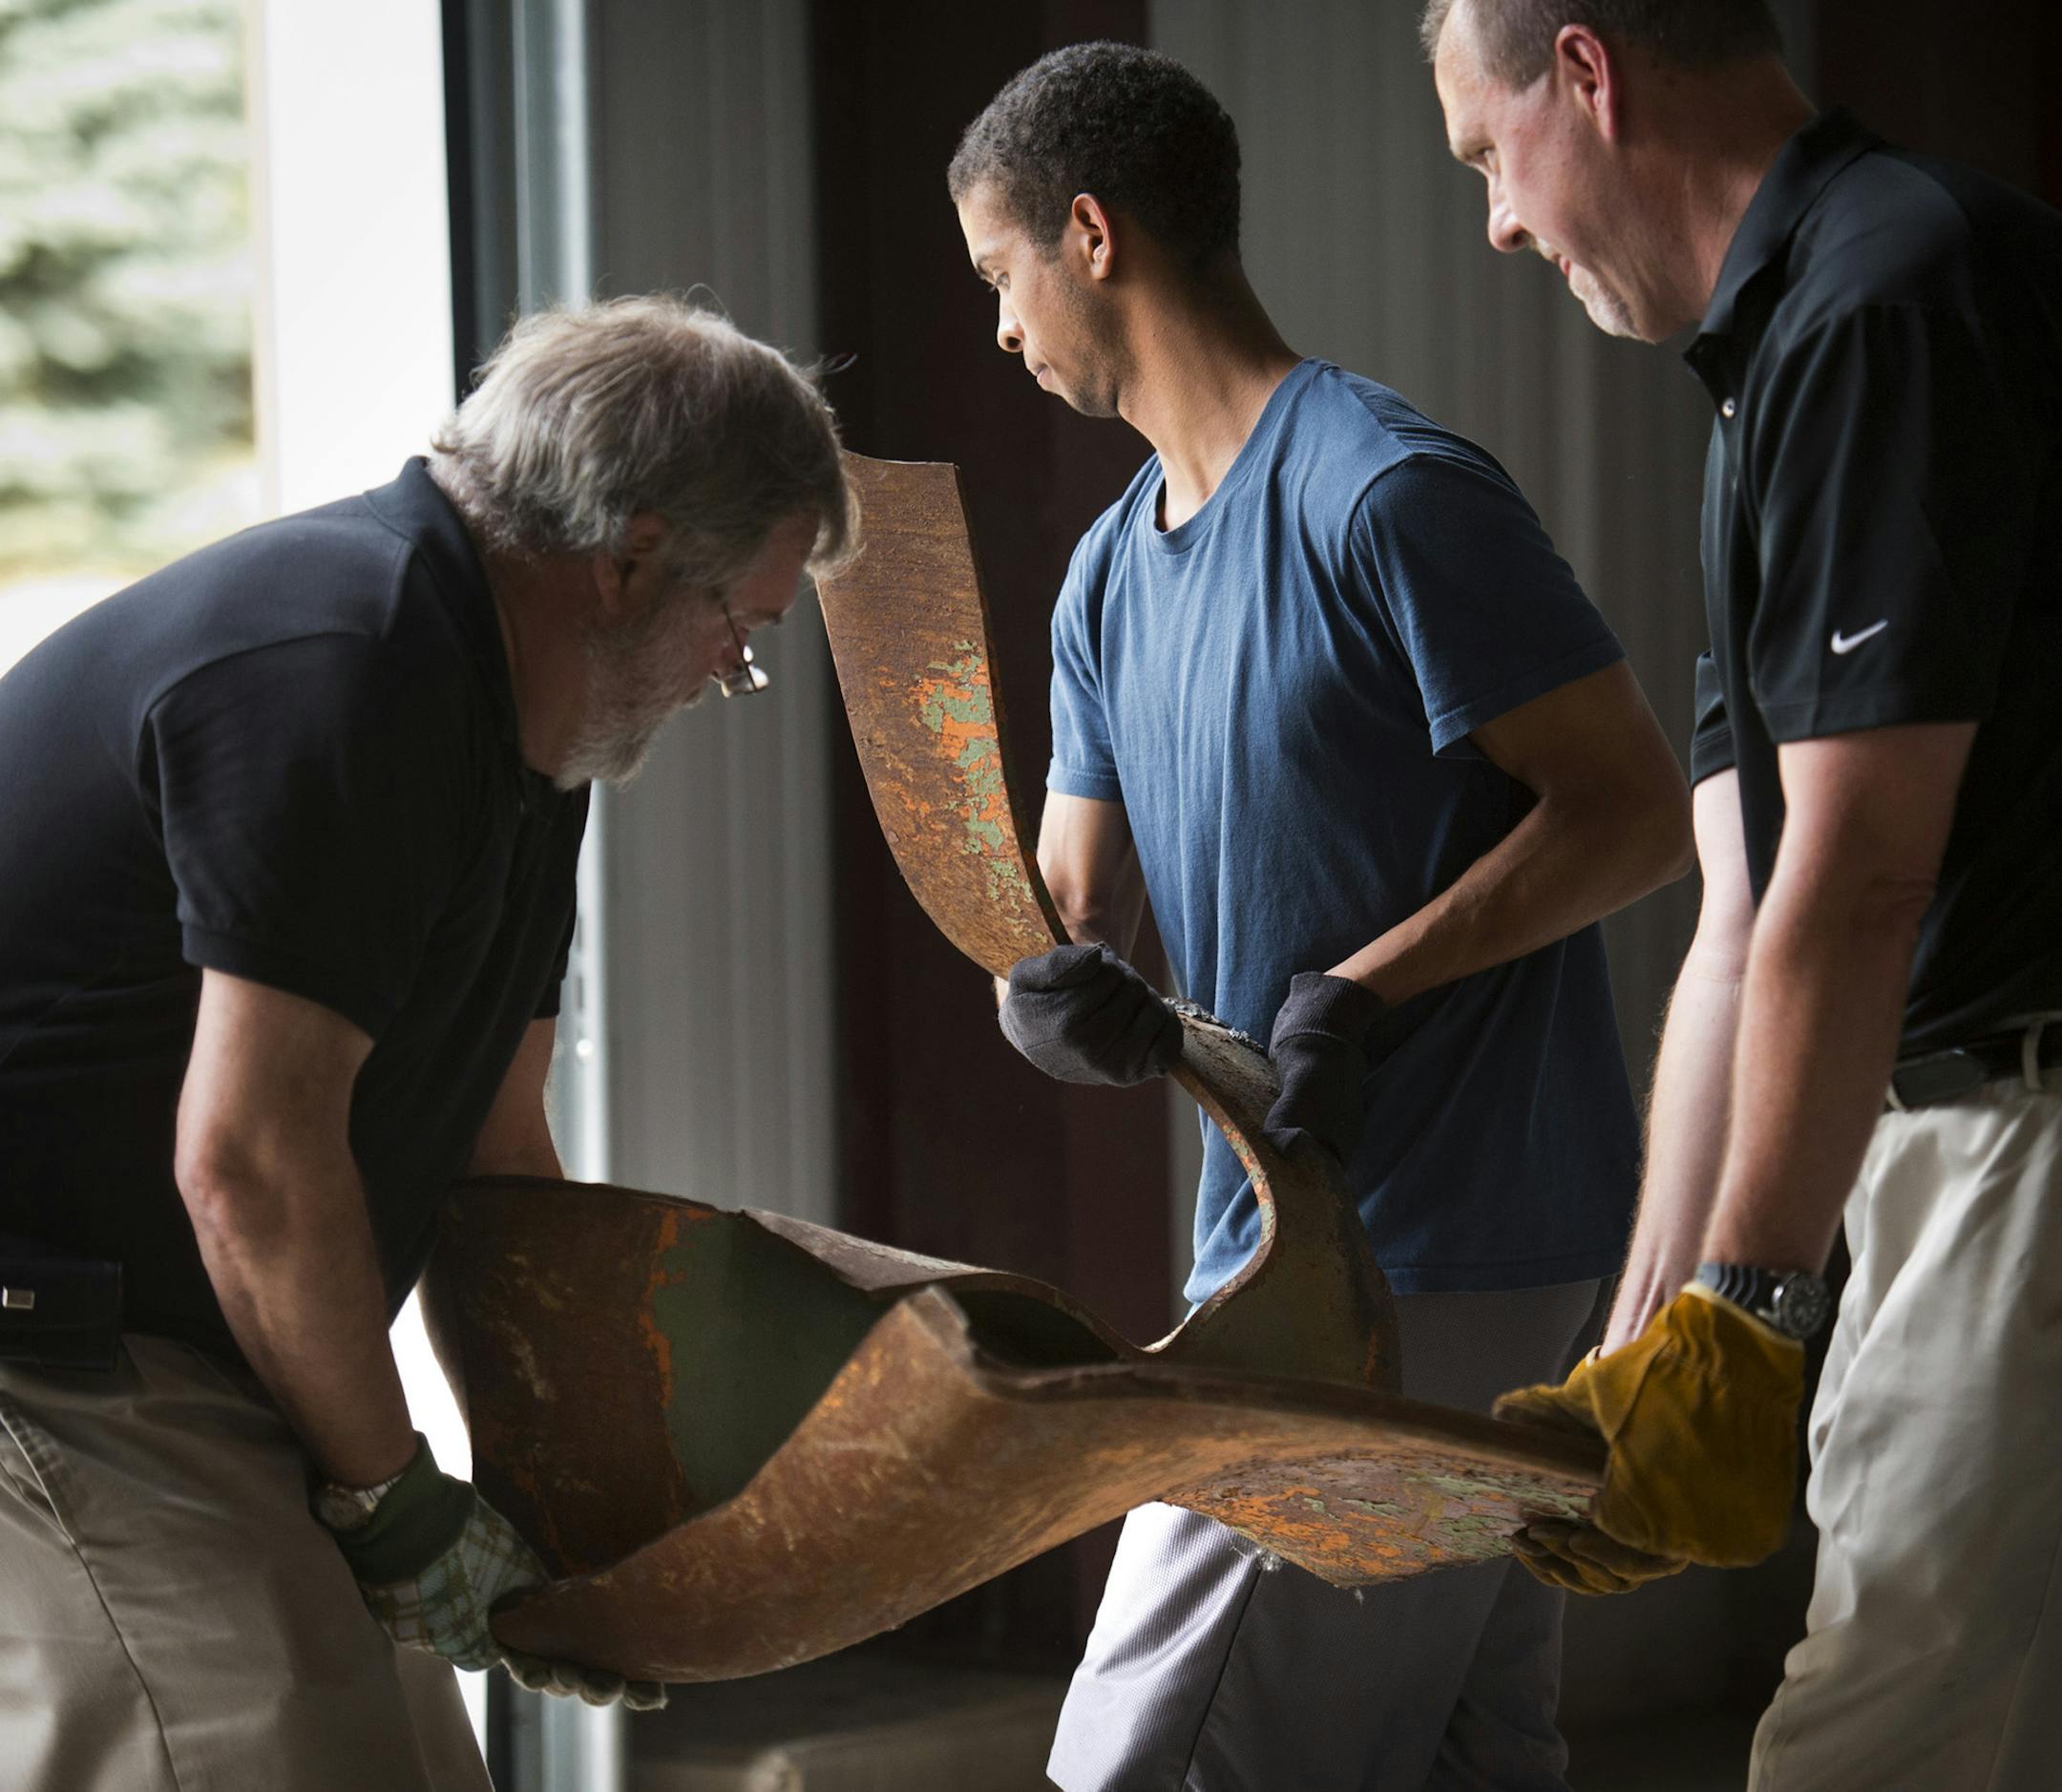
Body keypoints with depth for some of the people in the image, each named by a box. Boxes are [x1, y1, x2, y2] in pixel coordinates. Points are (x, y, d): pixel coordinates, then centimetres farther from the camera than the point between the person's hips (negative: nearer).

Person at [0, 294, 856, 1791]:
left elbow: (491, 1154, 18)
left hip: (172, 1362, 11)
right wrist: (395, 1501, -13)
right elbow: (249, 1162, -24)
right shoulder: (339, 669, -21)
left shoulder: (515, 729, 13)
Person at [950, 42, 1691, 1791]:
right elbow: (1069, 910, 12)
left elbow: (1639, 809, -14)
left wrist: (1367, 986, -23)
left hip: (1423, 1269, -9)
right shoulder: (1111, 577, 15)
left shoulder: (1388, 495, -14)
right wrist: (1067, 992, -12)